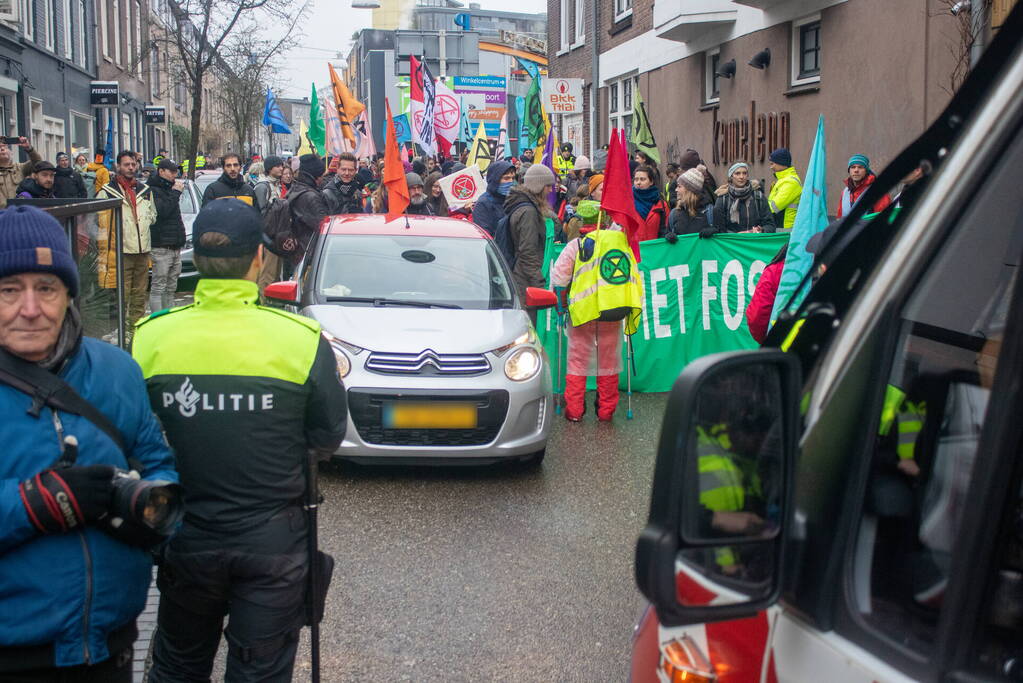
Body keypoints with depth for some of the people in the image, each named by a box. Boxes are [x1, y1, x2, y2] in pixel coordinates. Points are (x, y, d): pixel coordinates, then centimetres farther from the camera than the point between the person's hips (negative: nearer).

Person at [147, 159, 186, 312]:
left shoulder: (168, 188, 20)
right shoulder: (153, 190, -9)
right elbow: (162, 211, -22)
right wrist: (175, 193, -16)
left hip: (175, 246, 9)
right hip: (161, 247, -9)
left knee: (171, 288, 13)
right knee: (158, 288, -7)